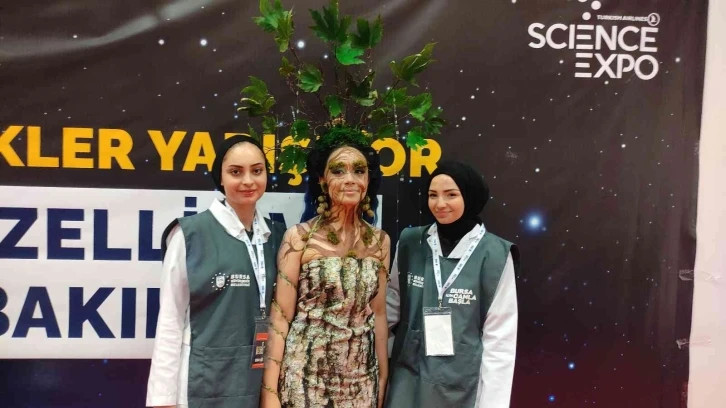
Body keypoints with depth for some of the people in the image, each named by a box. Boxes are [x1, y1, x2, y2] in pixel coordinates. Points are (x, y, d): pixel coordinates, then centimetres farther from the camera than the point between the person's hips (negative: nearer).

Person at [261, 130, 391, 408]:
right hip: (306, 374, -3)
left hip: (360, 379, 3)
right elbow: (281, 316, -8)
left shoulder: (380, 241, 2)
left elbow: (378, 314, 8)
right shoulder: (299, 237, -8)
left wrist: (383, 378, 10)